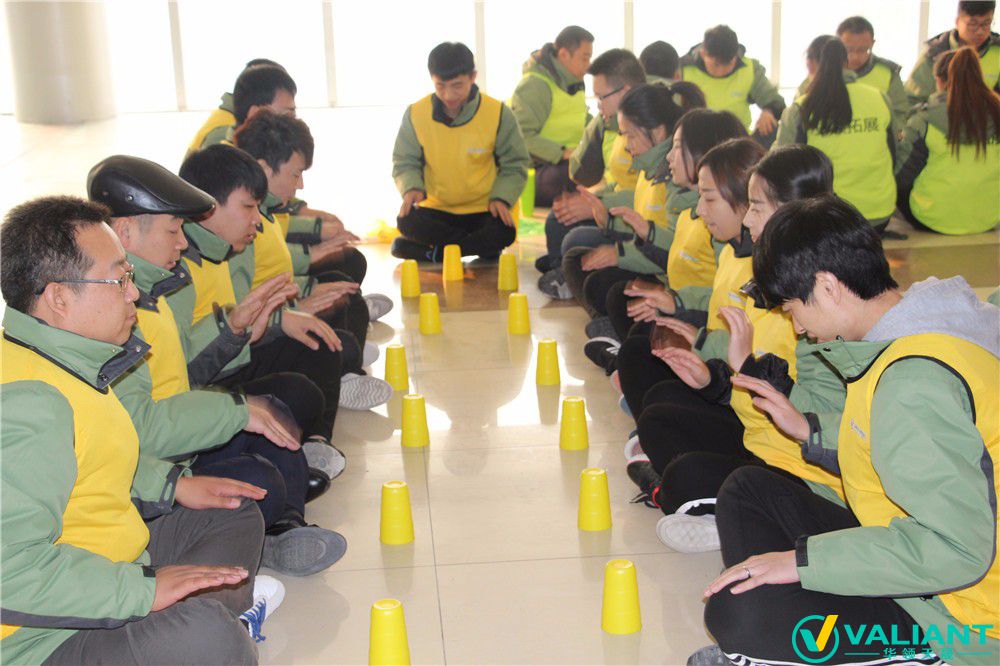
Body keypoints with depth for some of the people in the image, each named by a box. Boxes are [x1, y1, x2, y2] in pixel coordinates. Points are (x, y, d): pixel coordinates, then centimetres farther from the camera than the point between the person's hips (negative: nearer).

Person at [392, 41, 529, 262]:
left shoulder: (498, 113, -9)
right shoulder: (416, 114, -5)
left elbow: (514, 165, -1)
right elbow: (405, 163, 3)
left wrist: (501, 197, -19)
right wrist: (411, 187, -20)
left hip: (482, 211, -1)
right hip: (436, 210, 1)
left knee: (504, 231, -33)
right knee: (407, 221, -30)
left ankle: (430, 252, -17)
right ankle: (482, 247, -17)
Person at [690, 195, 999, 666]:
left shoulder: (913, 382, -27)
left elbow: (955, 547, -32)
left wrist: (803, 558, -25)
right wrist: (809, 430, 15)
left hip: (952, 625, -10)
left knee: (735, 614, -27)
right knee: (748, 489, 14)